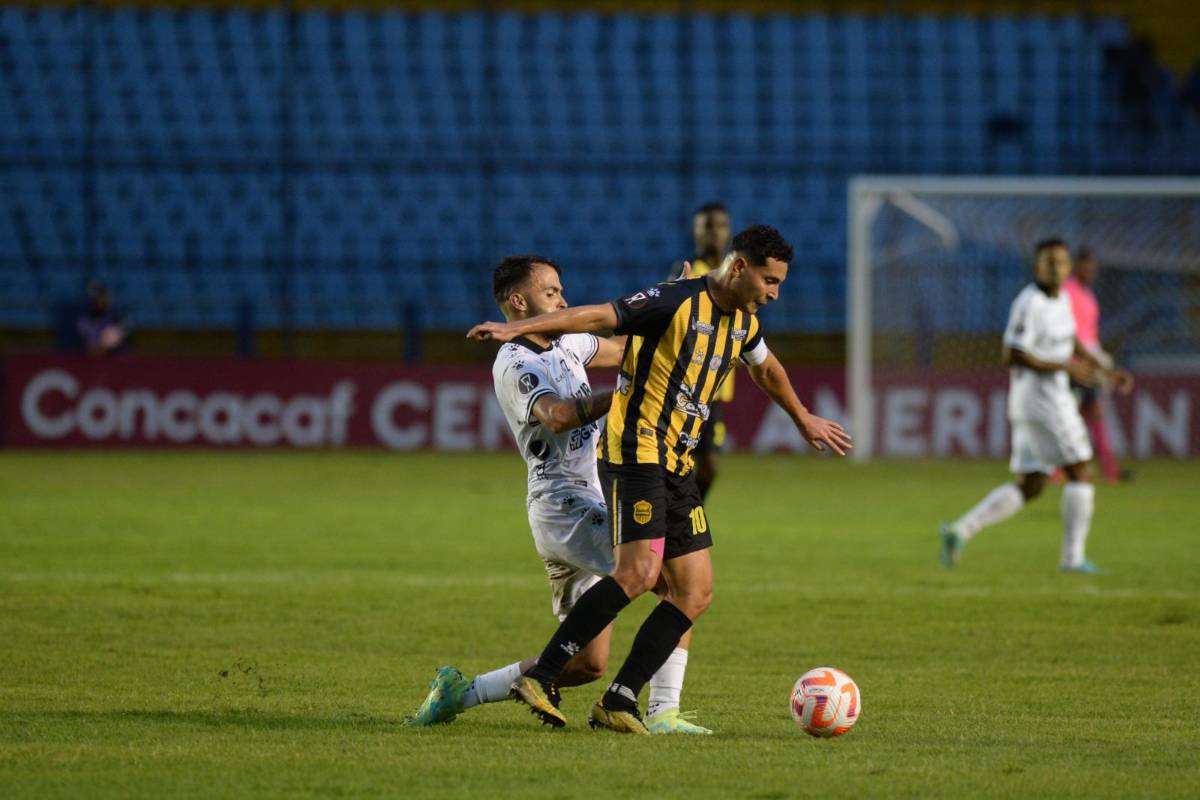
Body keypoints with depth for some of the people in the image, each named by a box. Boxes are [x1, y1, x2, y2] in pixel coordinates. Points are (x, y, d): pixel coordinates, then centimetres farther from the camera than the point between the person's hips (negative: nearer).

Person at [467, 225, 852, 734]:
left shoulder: (743, 322, 15)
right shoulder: (676, 303, -12)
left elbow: (767, 370, 36)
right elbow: (598, 317, -17)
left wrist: (804, 419, 51)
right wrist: (518, 328, -26)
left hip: (676, 464, 9)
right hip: (636, 450, -9)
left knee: (696, 592, 0)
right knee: (639, 571, -23)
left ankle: (618, 702, 1)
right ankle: (540, 678, -19)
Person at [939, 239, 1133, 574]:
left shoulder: (1061, 298, 14)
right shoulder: (1029, 304, -15)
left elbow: (1072, 344, 27)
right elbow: (1011, 356, -20)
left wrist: (1105, 371, 17)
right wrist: (1066, 367, -19)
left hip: (1053, 397, 9)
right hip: (1038, 394, -9)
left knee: (1030, 486, 9)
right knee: (1080, 473, -5)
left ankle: (960, 530, 7)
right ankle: (1073, 556, -1)